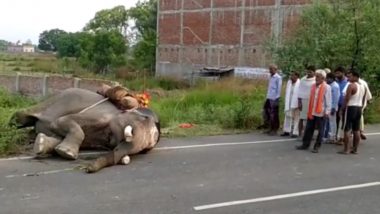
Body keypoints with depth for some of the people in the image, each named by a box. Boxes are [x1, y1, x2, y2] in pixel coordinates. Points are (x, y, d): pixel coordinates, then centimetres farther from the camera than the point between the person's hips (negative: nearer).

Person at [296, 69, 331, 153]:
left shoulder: (327, 87, -9)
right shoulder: (313, 86, 8)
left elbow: (328, 101, -10)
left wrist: (327, 112, -13)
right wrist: (309, 110, 13)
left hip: (321, 113, -6)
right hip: (311, 112, 6)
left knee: (320, 130, 5)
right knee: (309, 129, 10)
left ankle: (317, 146, 13)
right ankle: (305, 144, 19)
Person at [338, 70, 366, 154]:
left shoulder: (351, 86, -14)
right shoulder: (363, 87, 11)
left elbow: (346, 99, -16)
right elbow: (363, 100, 15)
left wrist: (342, 108, -7)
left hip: (350, 108, -8)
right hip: (359, 108, 8)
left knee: (347, 129, -3)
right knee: (357, 130, 10)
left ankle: (346, 149, -3)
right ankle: (355, 149, 15)